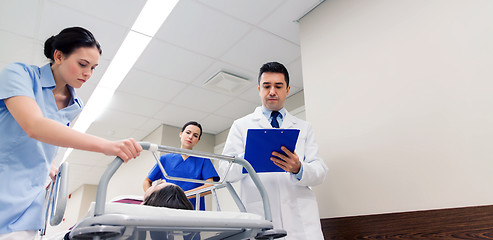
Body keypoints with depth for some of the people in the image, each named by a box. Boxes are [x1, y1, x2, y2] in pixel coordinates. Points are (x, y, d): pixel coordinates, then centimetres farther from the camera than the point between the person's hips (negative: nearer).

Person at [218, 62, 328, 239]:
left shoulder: (304, 128, 16)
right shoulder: (241, 125, 12)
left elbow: (320, 171, 6)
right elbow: (225, 171, 2)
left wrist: (299, 169, -16)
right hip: (259, 218, -1)